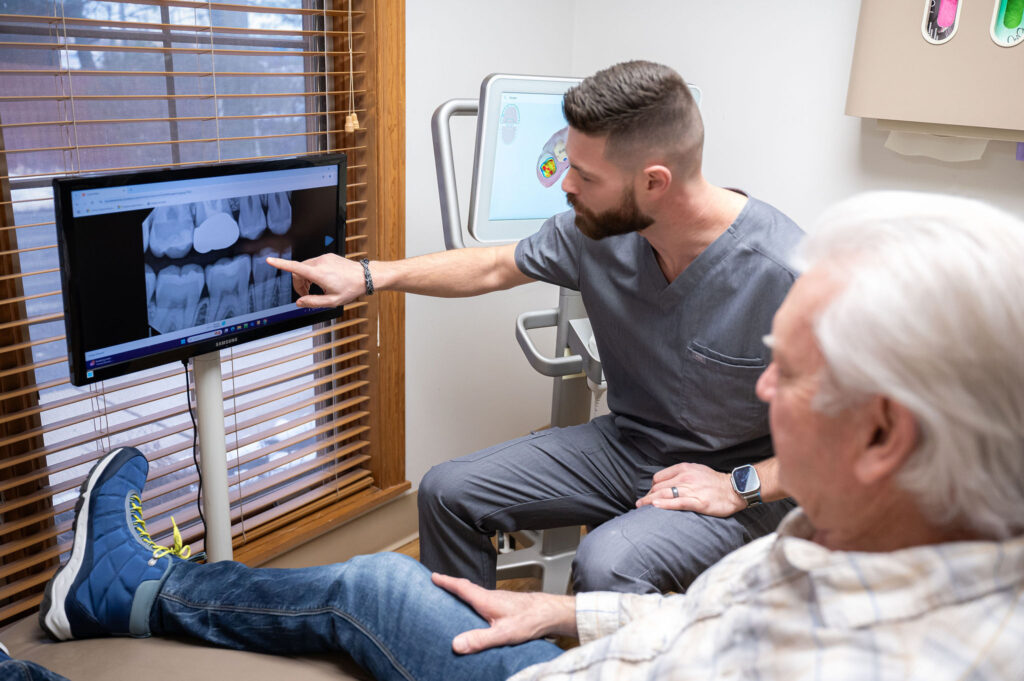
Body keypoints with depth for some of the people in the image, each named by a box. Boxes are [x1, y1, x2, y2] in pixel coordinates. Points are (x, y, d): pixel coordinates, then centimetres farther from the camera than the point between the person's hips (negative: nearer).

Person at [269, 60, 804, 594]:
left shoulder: (786, 273, -27)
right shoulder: (596, 230, -10)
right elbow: (492, 267, 6)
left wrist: (741, 487, -22)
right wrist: (368, 276, 5)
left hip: (748, 477, -5)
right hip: (626, 445, 6)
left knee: (607, 565, -34)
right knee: (446, 492, -2)